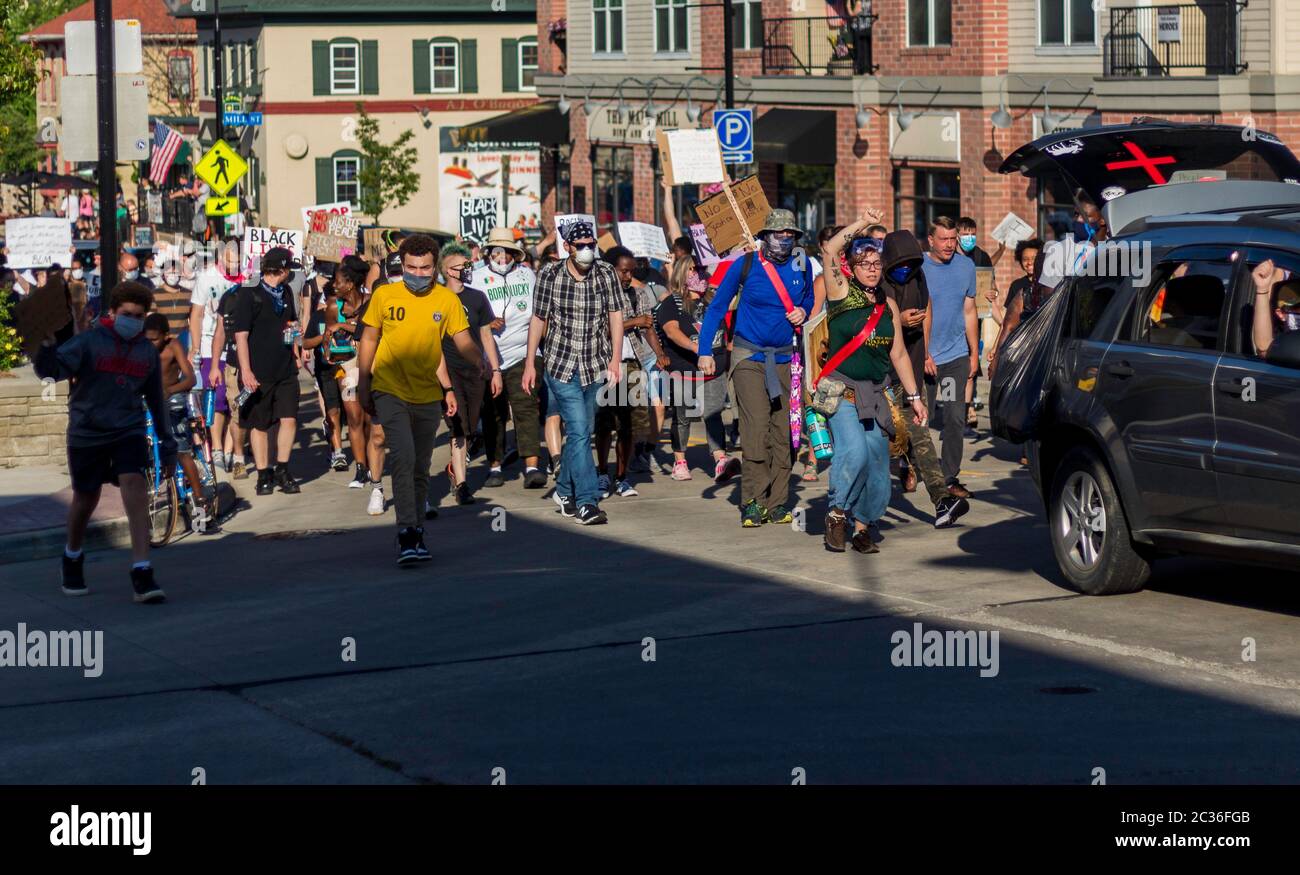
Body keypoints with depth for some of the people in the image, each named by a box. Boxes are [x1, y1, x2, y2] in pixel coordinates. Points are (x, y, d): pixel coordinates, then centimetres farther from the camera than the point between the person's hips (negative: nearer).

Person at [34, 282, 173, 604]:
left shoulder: (148, 352, 7)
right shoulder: (89, 342, -6)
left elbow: (156, 401, 17)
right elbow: (51, 371, -19)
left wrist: (167, 444, 18)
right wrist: (46, 345, -41)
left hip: (129, 432, 2)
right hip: (87, 433, -2)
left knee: (135, 488, -18)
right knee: (85, 500, 10)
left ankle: (142, 575, -22)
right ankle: (73, 559, 40)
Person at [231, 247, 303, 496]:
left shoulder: (286, 293, 13)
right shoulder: (249, 295, -8)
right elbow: (241, 335, -10)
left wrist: (295, 352, 18)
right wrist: (246, 371, -15)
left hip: (286, 370, 5)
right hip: (259, 373, -5)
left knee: (289, 419, -5)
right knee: (259, 424, 4)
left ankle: (282, 471, 7)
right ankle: (264, 475, 13)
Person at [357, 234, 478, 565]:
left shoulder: (447, 300, -1)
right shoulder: (384, 295, -2)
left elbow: (464, 342, -5)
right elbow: (369, 341, 6)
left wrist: (481, 360, -27)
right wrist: (363, 386, 4)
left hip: (428, 395, 3)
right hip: (390, 391, -3)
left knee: (420, 468, 12)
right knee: (403, 456, -19)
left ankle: (414, 532, 25)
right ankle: (407, 533, -21)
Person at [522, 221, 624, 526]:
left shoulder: (606, 274, -1)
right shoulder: (550, 274, -5)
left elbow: (615, 315, 0)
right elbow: (538, 320, 3)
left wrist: (616, 358, -9)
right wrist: (530, 363, 5)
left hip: (595, 367, 3)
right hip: (560, 365, -3)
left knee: (579, 431, 11)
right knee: (579, 432, -13)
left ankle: (564, 490, 31)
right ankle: (587, 502, -16)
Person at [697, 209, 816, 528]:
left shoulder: (801, 263, 3)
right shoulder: (745, 264, -7)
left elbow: (809, 298, 22)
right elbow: (717, 307, 0)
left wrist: (803, 311, -3)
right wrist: (705, 351, -5)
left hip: (784, 357, 4)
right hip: (749, 356, -4)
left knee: (782, 430, 4)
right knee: (756, 427, -15)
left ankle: (777, 503, 9)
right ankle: (753, 502, -11)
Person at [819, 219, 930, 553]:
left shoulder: (888, 305, 12)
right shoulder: (841, 292, -1)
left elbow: (898, 354, 17)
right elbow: (830, 251, -18)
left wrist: (914, 396, 16)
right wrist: (861, 224, -18)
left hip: (875, 393, 5)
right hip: (841, 389, -5)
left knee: (877, 462, 2)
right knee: (854, 450, -25)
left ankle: (862, 526, 20)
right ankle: (837, 513, -7)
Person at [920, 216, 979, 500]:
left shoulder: (966, 266, 6)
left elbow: (969, 311, 14)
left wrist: (974, 352, 12)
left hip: (956, 355, 3)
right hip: (925, 356, -3)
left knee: (956, 418, 0)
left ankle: (950, 477, 7)